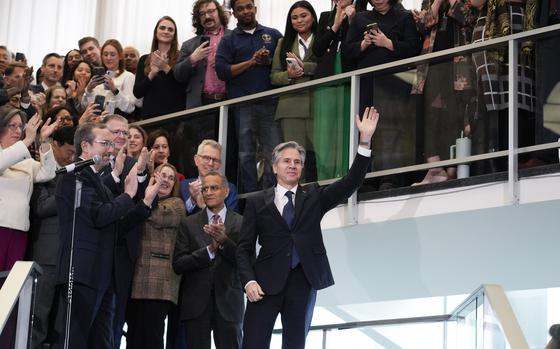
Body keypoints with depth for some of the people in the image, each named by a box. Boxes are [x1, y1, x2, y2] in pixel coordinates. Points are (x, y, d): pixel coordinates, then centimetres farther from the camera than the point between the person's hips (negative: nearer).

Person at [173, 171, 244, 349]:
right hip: (196, 303, 1)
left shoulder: (240, 223, 4)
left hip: (228, 303, -1)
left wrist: (224, 240, -20)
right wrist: (209, 249, -13)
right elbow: (178, 264, -1)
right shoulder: (189, 224, 6)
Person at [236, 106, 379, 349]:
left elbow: (351, 183, 1)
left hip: (303, 281, 2)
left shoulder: (313, 197, 13)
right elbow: (245, 247, 6)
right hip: (267, 282, -2)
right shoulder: (257, 202, 9)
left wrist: (365, 141, -9)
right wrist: (249, 281, -11)